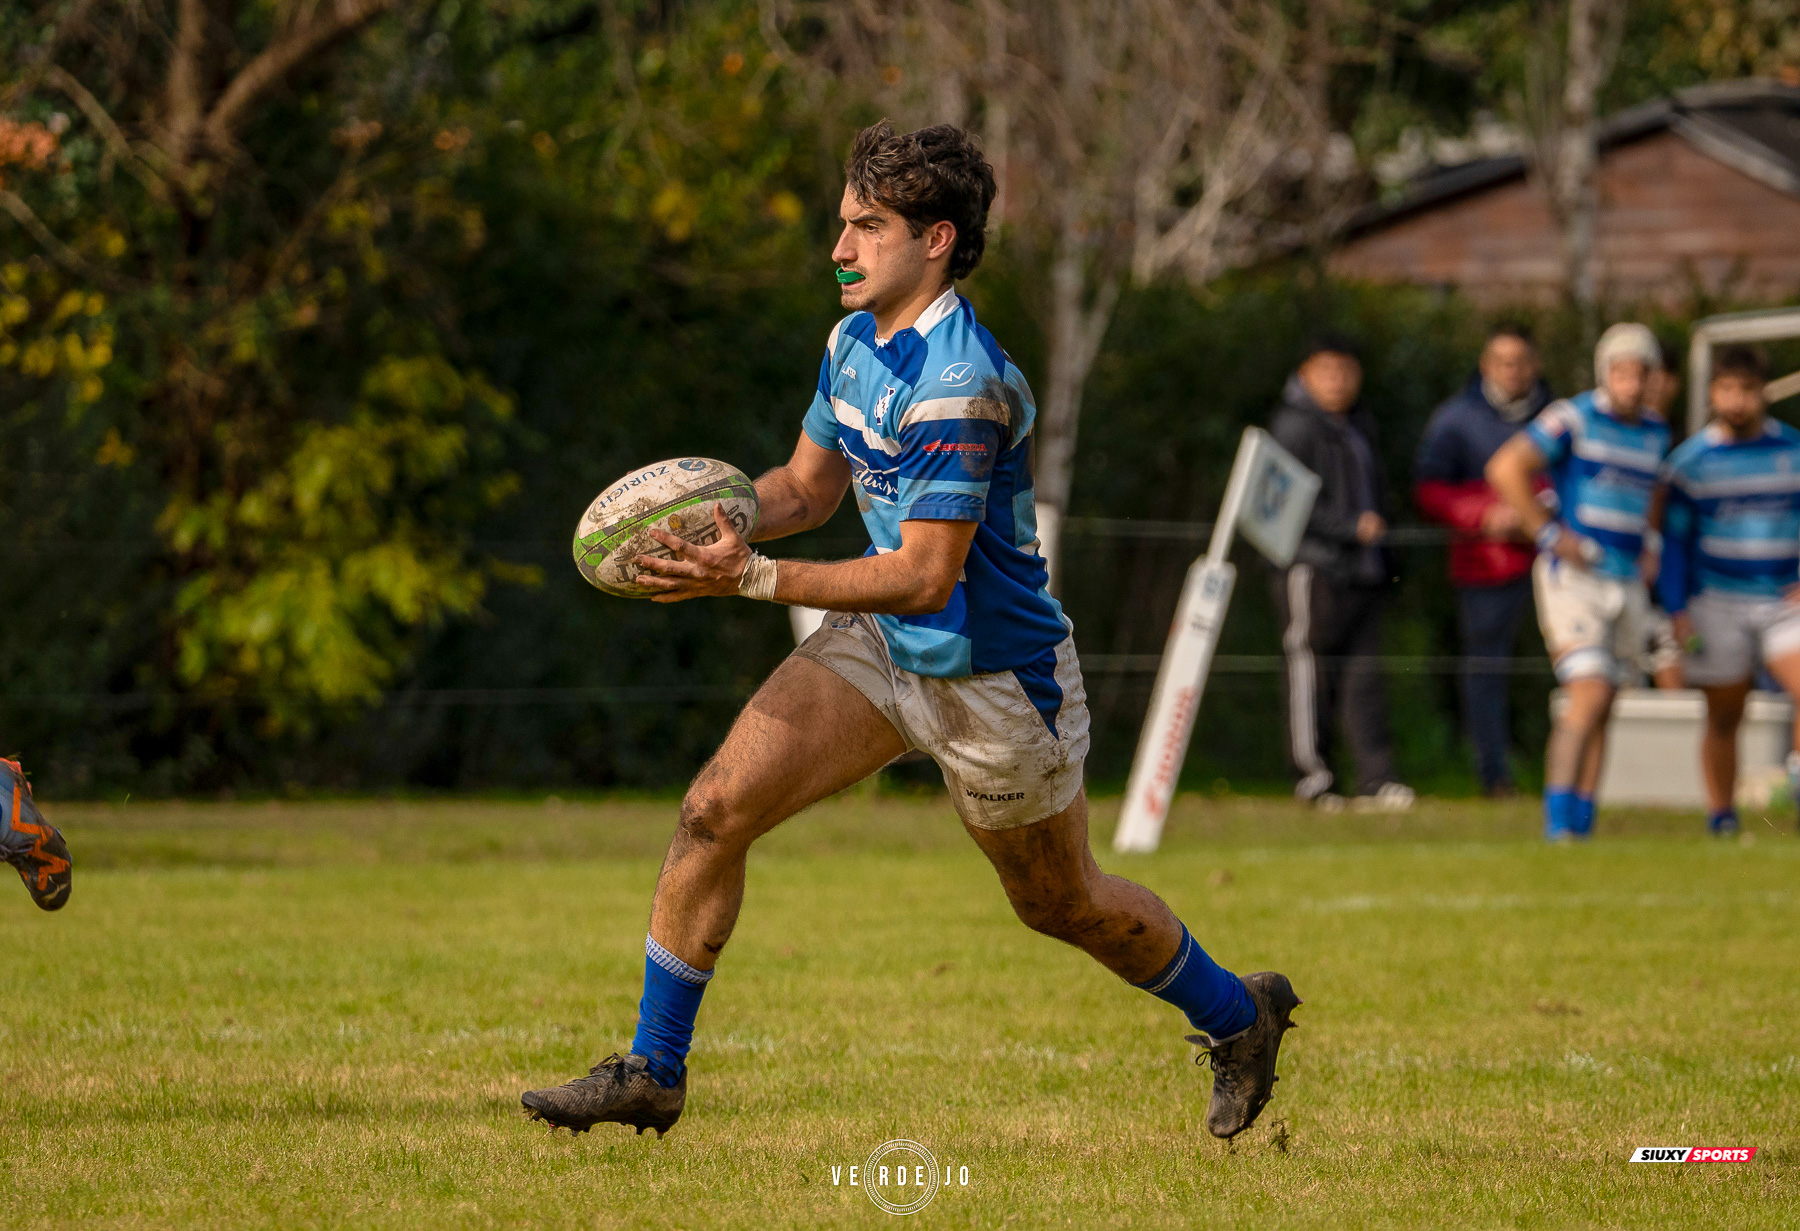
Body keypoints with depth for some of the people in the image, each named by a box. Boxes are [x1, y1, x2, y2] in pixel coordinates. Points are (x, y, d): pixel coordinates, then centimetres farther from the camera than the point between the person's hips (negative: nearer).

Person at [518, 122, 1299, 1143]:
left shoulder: (959, 385, -29)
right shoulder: (856, 341, 0)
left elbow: (925, 576, -29)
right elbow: (808, 487, 12)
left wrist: (753, 578, -33)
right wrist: (711, 521, -9)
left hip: (994, 679, -8)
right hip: (883, 646, 8)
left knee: (1064, 905, 12)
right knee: (715, 812, -8)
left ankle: (1237, 1014, 39)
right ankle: (653, 1075, 0)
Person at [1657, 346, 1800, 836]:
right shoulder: (1690, 461, 0)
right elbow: (1672, 539, 5)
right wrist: (1677, 611, -2)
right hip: (1717, 603, -1)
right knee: (1724, 718, 5)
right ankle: (1720, 814, 17)